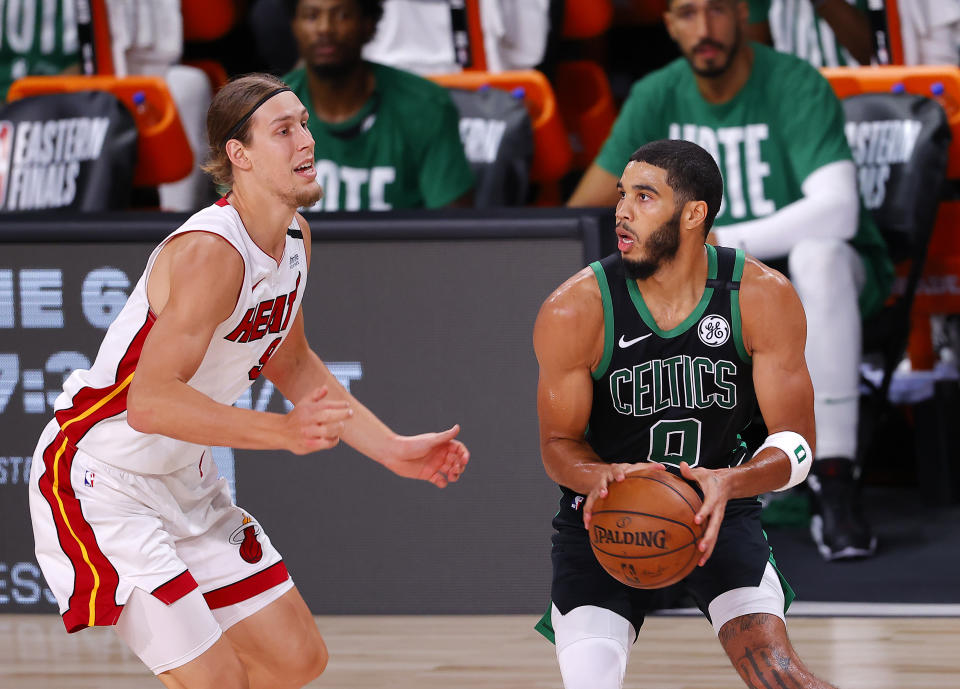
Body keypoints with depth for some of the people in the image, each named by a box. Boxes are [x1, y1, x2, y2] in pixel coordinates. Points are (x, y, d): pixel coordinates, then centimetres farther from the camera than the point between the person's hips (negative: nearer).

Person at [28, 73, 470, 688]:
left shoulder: (294, 239, 2)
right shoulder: (211, 252, -27)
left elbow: (290, 364, 18)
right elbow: (151, 402, -35)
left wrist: (394, 451, 12)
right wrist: (284, 430, -42)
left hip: (185, 481, 10)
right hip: (102, 483, -9)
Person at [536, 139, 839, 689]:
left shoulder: (763, 297, -15)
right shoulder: (574, 310, -18)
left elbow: (796, 441, -12)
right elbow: (559, 442, -6)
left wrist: (729, 482, -34)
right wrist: (604, 477, -31)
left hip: (719, 505, 0)